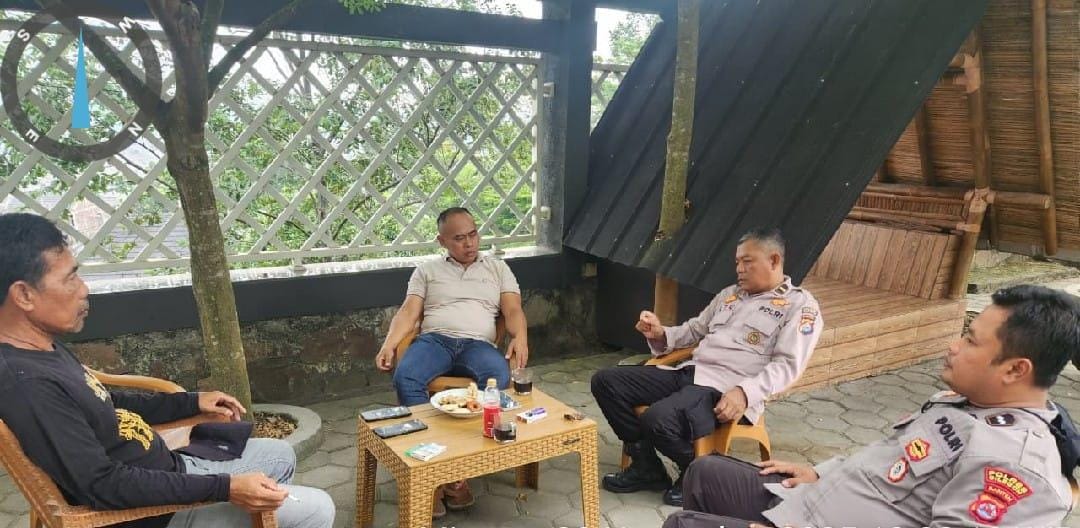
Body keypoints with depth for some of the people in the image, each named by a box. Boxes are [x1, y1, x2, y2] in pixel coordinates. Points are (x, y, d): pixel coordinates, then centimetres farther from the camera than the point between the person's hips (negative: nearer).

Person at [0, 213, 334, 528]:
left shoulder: (43, 348, 2)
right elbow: (103, 486, -30)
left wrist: (192, 403, 14)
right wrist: (225, 488, -31)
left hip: (171, 471, 10)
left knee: (279, 455, 25)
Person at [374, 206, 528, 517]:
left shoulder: (497, 268, 21)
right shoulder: (427, 271, 21)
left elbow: (513, 310, 10)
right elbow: (409, 312, 10)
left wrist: (520, 337, -13)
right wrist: (389, 344, -10)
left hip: (478, 344, 0)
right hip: (434, 339, 1)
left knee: (498, 377, -36)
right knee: (405, 379, -34)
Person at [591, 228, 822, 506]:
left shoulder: (800, 304, 1)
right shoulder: (729, 293, 24)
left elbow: (787, 365, -9)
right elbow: (694, 330, 30)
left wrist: (745, 392, -26)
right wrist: (661, 334, 8)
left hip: (726, 389, -8)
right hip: (689, 372, 8)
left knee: (659, 419, -35)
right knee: (606, 381, -5)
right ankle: (646, 465, 7)